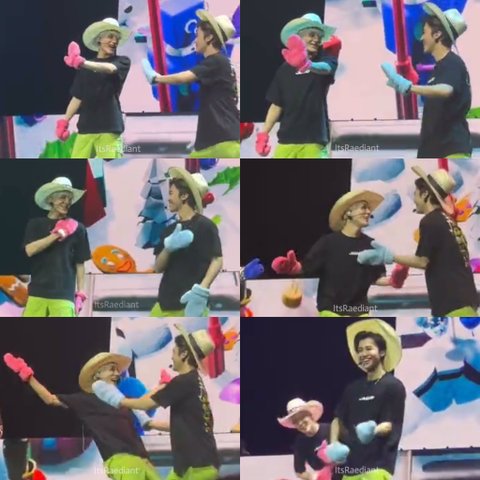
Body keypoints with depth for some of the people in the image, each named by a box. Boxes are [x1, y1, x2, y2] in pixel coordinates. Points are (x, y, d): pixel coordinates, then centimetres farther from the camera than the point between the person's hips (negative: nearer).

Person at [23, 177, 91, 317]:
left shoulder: (77, 228, 6)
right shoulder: (36, 224, 10)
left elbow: (80, 264, 7)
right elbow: (30, 250, -5)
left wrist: (80, 293, 3)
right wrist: (56, 234, -9)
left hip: (64, 295, -1)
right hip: (37, 293, 2)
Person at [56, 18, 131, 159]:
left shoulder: (122, 61, 7)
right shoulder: (86, 68, 16)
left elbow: (110, 68, -15)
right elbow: (78, 96, 17)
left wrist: (82, 63, -32)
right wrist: (65, 121, 6)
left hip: (109, 126, -3)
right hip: (86, 126, 4)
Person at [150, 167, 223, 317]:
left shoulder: (204, 225, -5)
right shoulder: (170, 230, 13)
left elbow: (217, 260, -12)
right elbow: (158, 268, 7)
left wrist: (201, 290, -26)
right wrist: (168, 247, -13)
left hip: (189, 303, -7)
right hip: (165, 303, 7)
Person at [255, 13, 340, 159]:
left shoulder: (325, 58, 2)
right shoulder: (286, 68, 10)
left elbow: (326, 68, -23)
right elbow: (276, 104, 13)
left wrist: (307, 65, -47)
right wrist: (263, 133, 3)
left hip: (313, 138, -3)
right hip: (286, 137, 3)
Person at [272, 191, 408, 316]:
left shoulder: (370, 245, 6)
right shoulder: (329, 242, -7)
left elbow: (376, 278, 11)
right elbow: (305, 268, -5)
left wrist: (391, 281, -7)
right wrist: (292, 267, -25)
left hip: (359, 311, 5)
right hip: (332, 310, -4)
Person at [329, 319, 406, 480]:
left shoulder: (393, 386, -3)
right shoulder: (353, 388, 16)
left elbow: (390, 425, -8)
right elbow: (338, 418, 22)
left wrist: (373, 431, -29)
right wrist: (333, 444, 5)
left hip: (377, 466, -7)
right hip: (351, 465, 7)